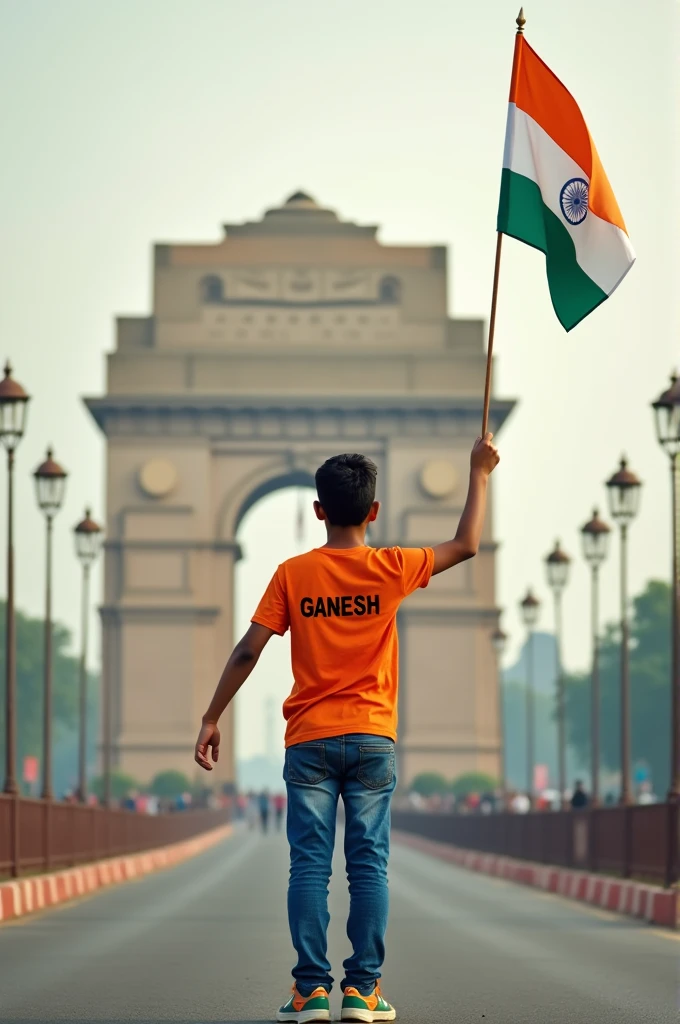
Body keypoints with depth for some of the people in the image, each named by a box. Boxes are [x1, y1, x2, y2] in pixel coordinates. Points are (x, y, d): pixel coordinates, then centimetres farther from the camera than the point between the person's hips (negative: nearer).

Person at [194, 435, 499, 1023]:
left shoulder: (293, 574, -2)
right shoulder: (390, 569, -2)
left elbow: (248, 651, -4)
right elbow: (466, 546, 12)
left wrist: (212, 719, 3)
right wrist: (480, 474, 22)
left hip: (309, 740, 0)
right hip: (372, 739, 0)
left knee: (310, 866, 0)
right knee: (369, 866, 2)